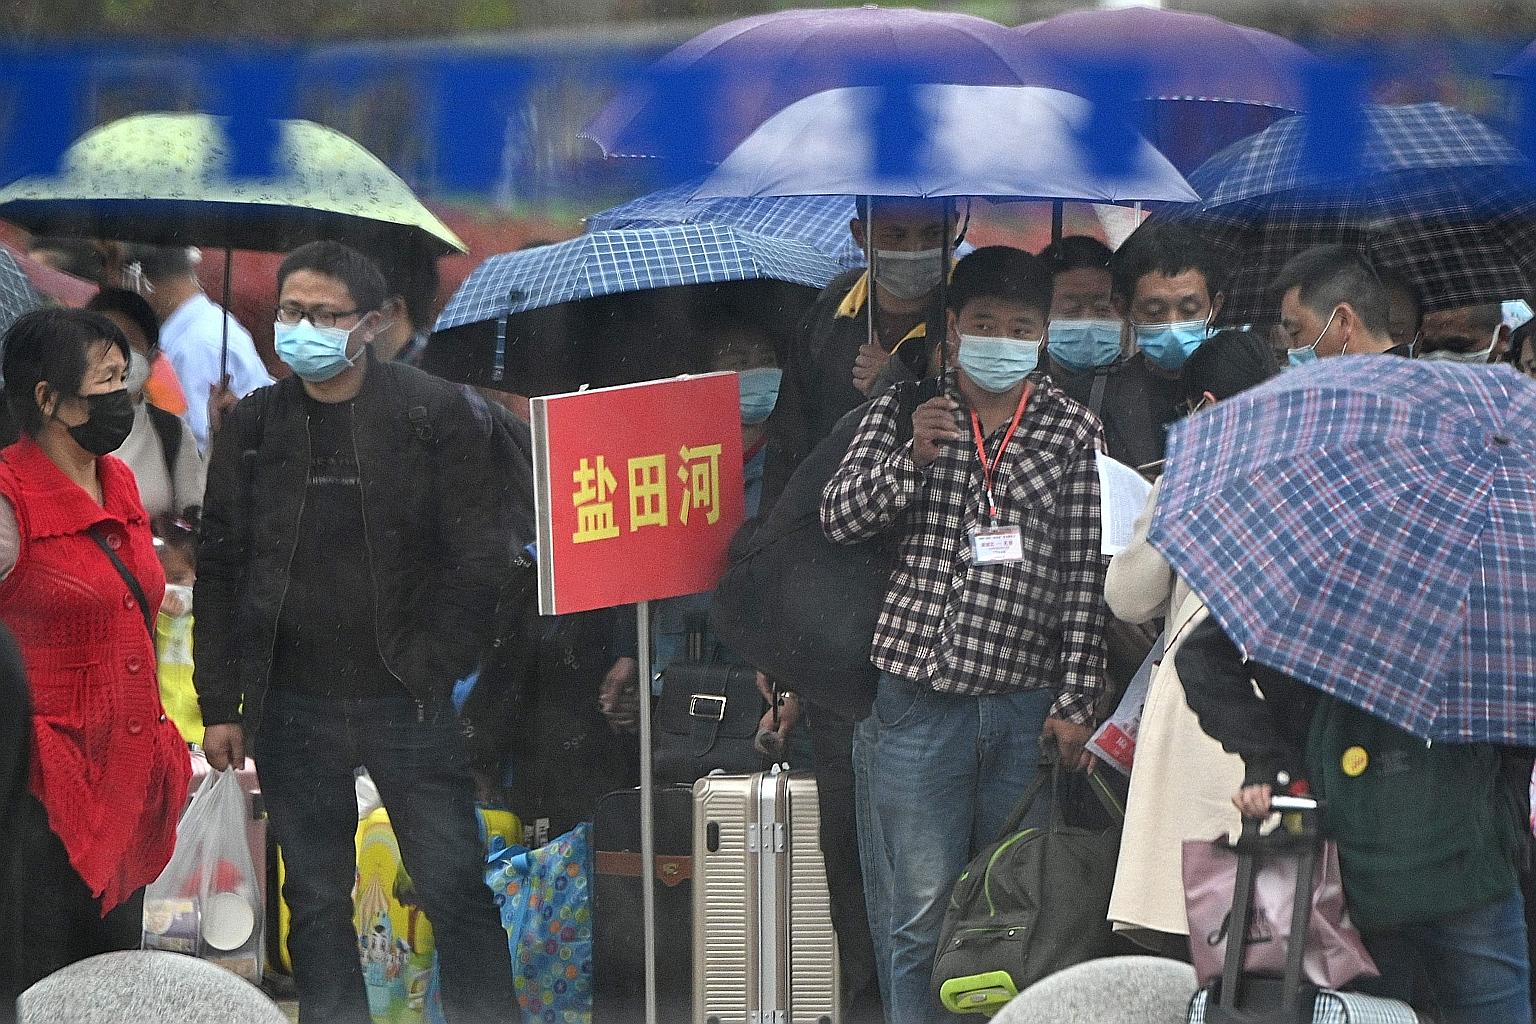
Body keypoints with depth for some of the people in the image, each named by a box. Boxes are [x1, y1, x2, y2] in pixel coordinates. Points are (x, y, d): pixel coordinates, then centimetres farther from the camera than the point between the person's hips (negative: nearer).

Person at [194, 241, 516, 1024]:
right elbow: (218, 576, 10)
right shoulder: (252, 427, 7)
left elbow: (481, 557, -2)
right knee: (316, 901, 7)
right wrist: (219, 704, 5)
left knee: (455, 891, -3)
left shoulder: (437, 415, -2)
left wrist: (435, 668, -8)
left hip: (408, 704, -3)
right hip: (294, 709, 3)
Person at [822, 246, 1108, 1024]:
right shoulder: (904, 412, 6)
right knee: (924, 910, 2)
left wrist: (1076, 700, -3)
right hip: (920, 697, 0)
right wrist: (911, 457, -15)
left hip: (1027, 703, 0)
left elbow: (1086, 577, 2)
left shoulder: (1074, 432, 4)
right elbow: (838, 519, 0)